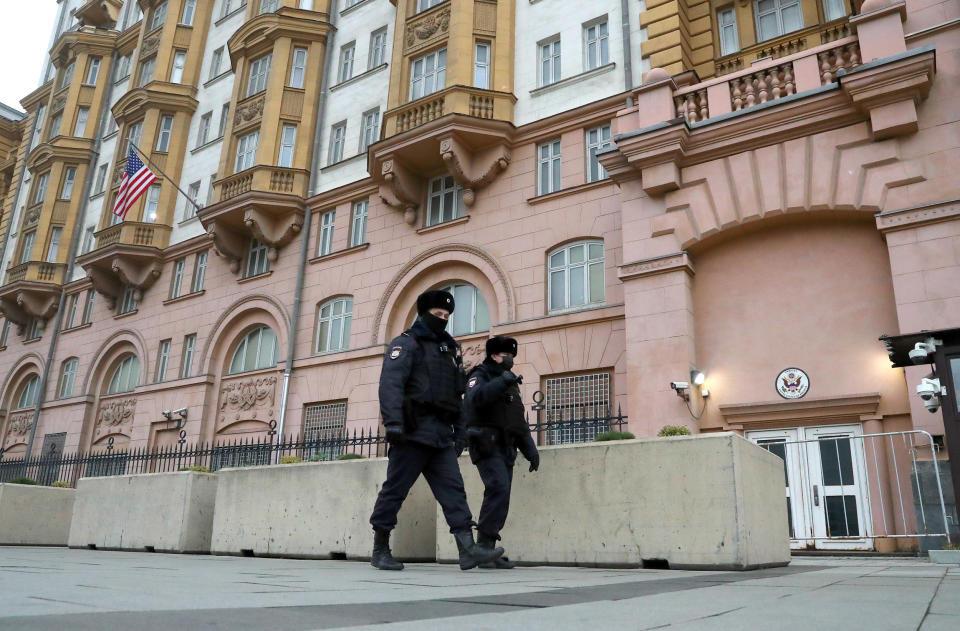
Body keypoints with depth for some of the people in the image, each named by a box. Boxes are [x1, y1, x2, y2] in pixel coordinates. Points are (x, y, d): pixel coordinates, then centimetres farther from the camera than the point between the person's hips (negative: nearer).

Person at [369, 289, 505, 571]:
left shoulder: (450, 350, 23)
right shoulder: (406, 343, 1)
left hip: (441, 435, 7)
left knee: (453, 489, -3)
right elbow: (390, 383, -14)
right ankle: (380, 550, 12)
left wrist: (459, 433, 17)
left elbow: (457, 396, 23)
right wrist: (392, 423, -26)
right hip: (414, 431, -7)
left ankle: (468, 549, -8)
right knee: (394, 489, 0)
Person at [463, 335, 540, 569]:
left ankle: (487, 552, 6)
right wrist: (502, 381, -24)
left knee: (500, 497, 2)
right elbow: (475, 398, -24)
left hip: (506, 449, 8)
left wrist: (531, 450, 18)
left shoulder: (511, 383, 25)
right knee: (499, 488, -22)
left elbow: (520, 422, 26)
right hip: (487, 445, -8)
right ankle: (485, 545, -19)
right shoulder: (481, 375, 1)